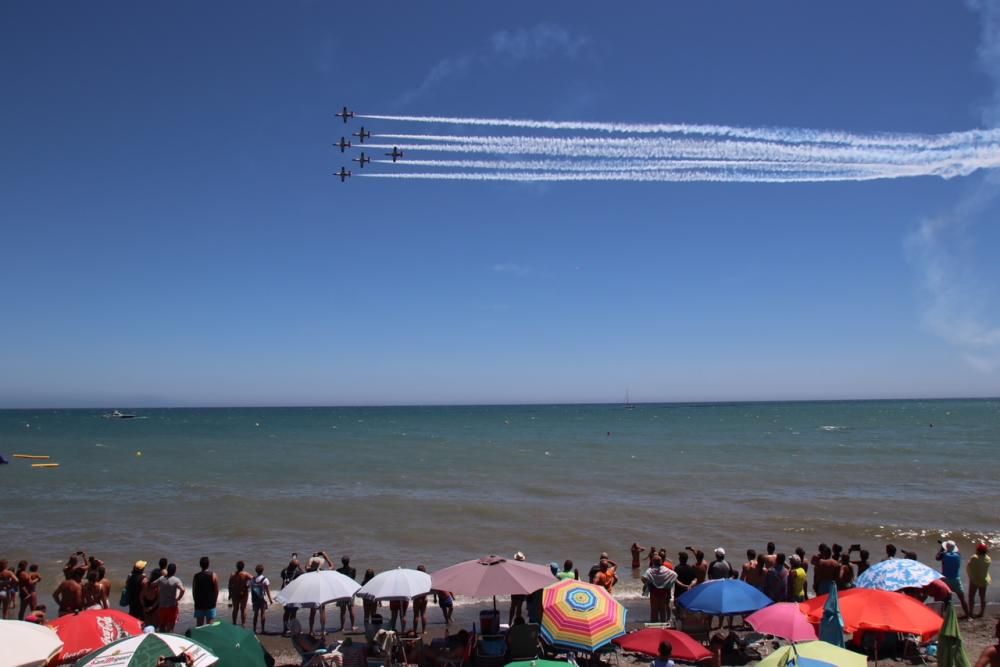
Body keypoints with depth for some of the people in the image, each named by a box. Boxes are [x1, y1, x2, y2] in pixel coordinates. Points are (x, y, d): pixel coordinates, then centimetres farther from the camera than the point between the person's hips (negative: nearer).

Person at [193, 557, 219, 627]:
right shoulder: (213, 575, -7)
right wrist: (215, 601, 9)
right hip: (210, 603, -1)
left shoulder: (196, 576, -5)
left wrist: (196, 601, 11)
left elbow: (193, 591, -1)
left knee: (199, 625, 9)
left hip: (199, 604, 1)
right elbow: (216, 590, -3)